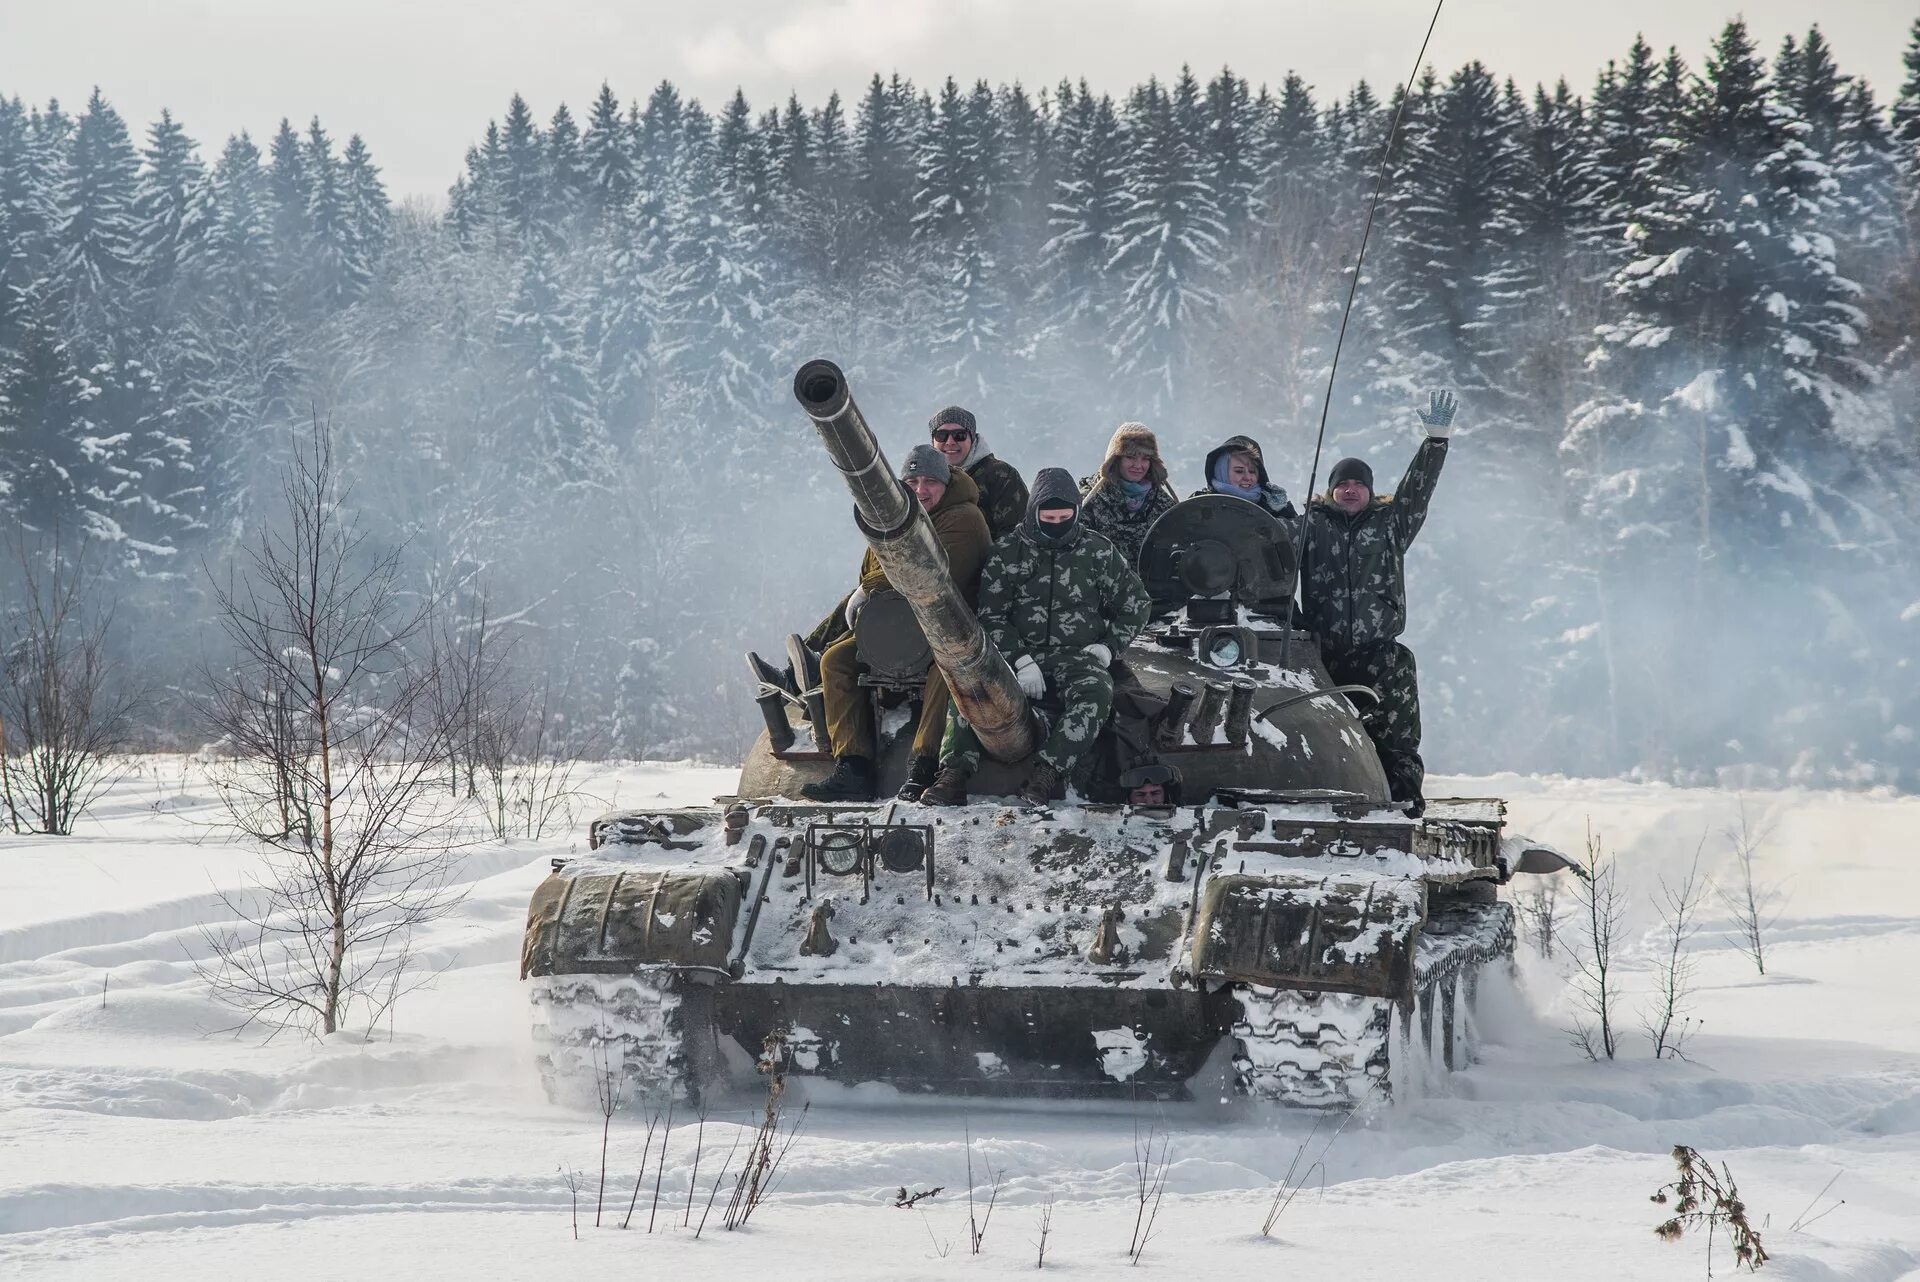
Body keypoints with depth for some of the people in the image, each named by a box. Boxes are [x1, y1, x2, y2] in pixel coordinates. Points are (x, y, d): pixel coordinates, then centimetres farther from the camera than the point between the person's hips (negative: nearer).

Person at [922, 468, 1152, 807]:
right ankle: (956, 772, -37)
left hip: (1077, 655, 0)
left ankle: (1046, 773, -44)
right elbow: (990, 616, 2)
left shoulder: (1098, 551, 7)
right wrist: (1022, 662, -13)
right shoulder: (1006, 553, 6)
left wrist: (1107, 648, 1)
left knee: (1096, 692, -35)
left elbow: (1134, 603, 15)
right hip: (1017, 654, 1)